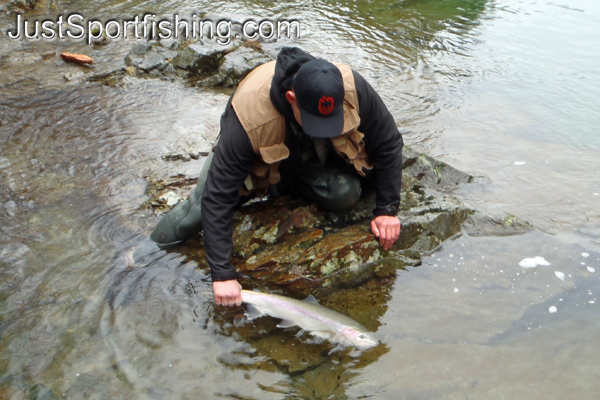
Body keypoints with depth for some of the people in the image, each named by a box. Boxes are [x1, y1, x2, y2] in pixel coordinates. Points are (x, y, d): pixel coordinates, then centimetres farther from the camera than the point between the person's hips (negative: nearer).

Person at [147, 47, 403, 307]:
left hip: (316, 157, 2)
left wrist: (387, 210, -17)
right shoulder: (250, 117, -42)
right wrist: (222, 274, -39)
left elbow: (389, 144, -15)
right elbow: (218, 197, -38)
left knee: (345, 195, -28)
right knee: (206, 204, -21)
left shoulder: (353, 89, -34)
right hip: (261, 159, -2)